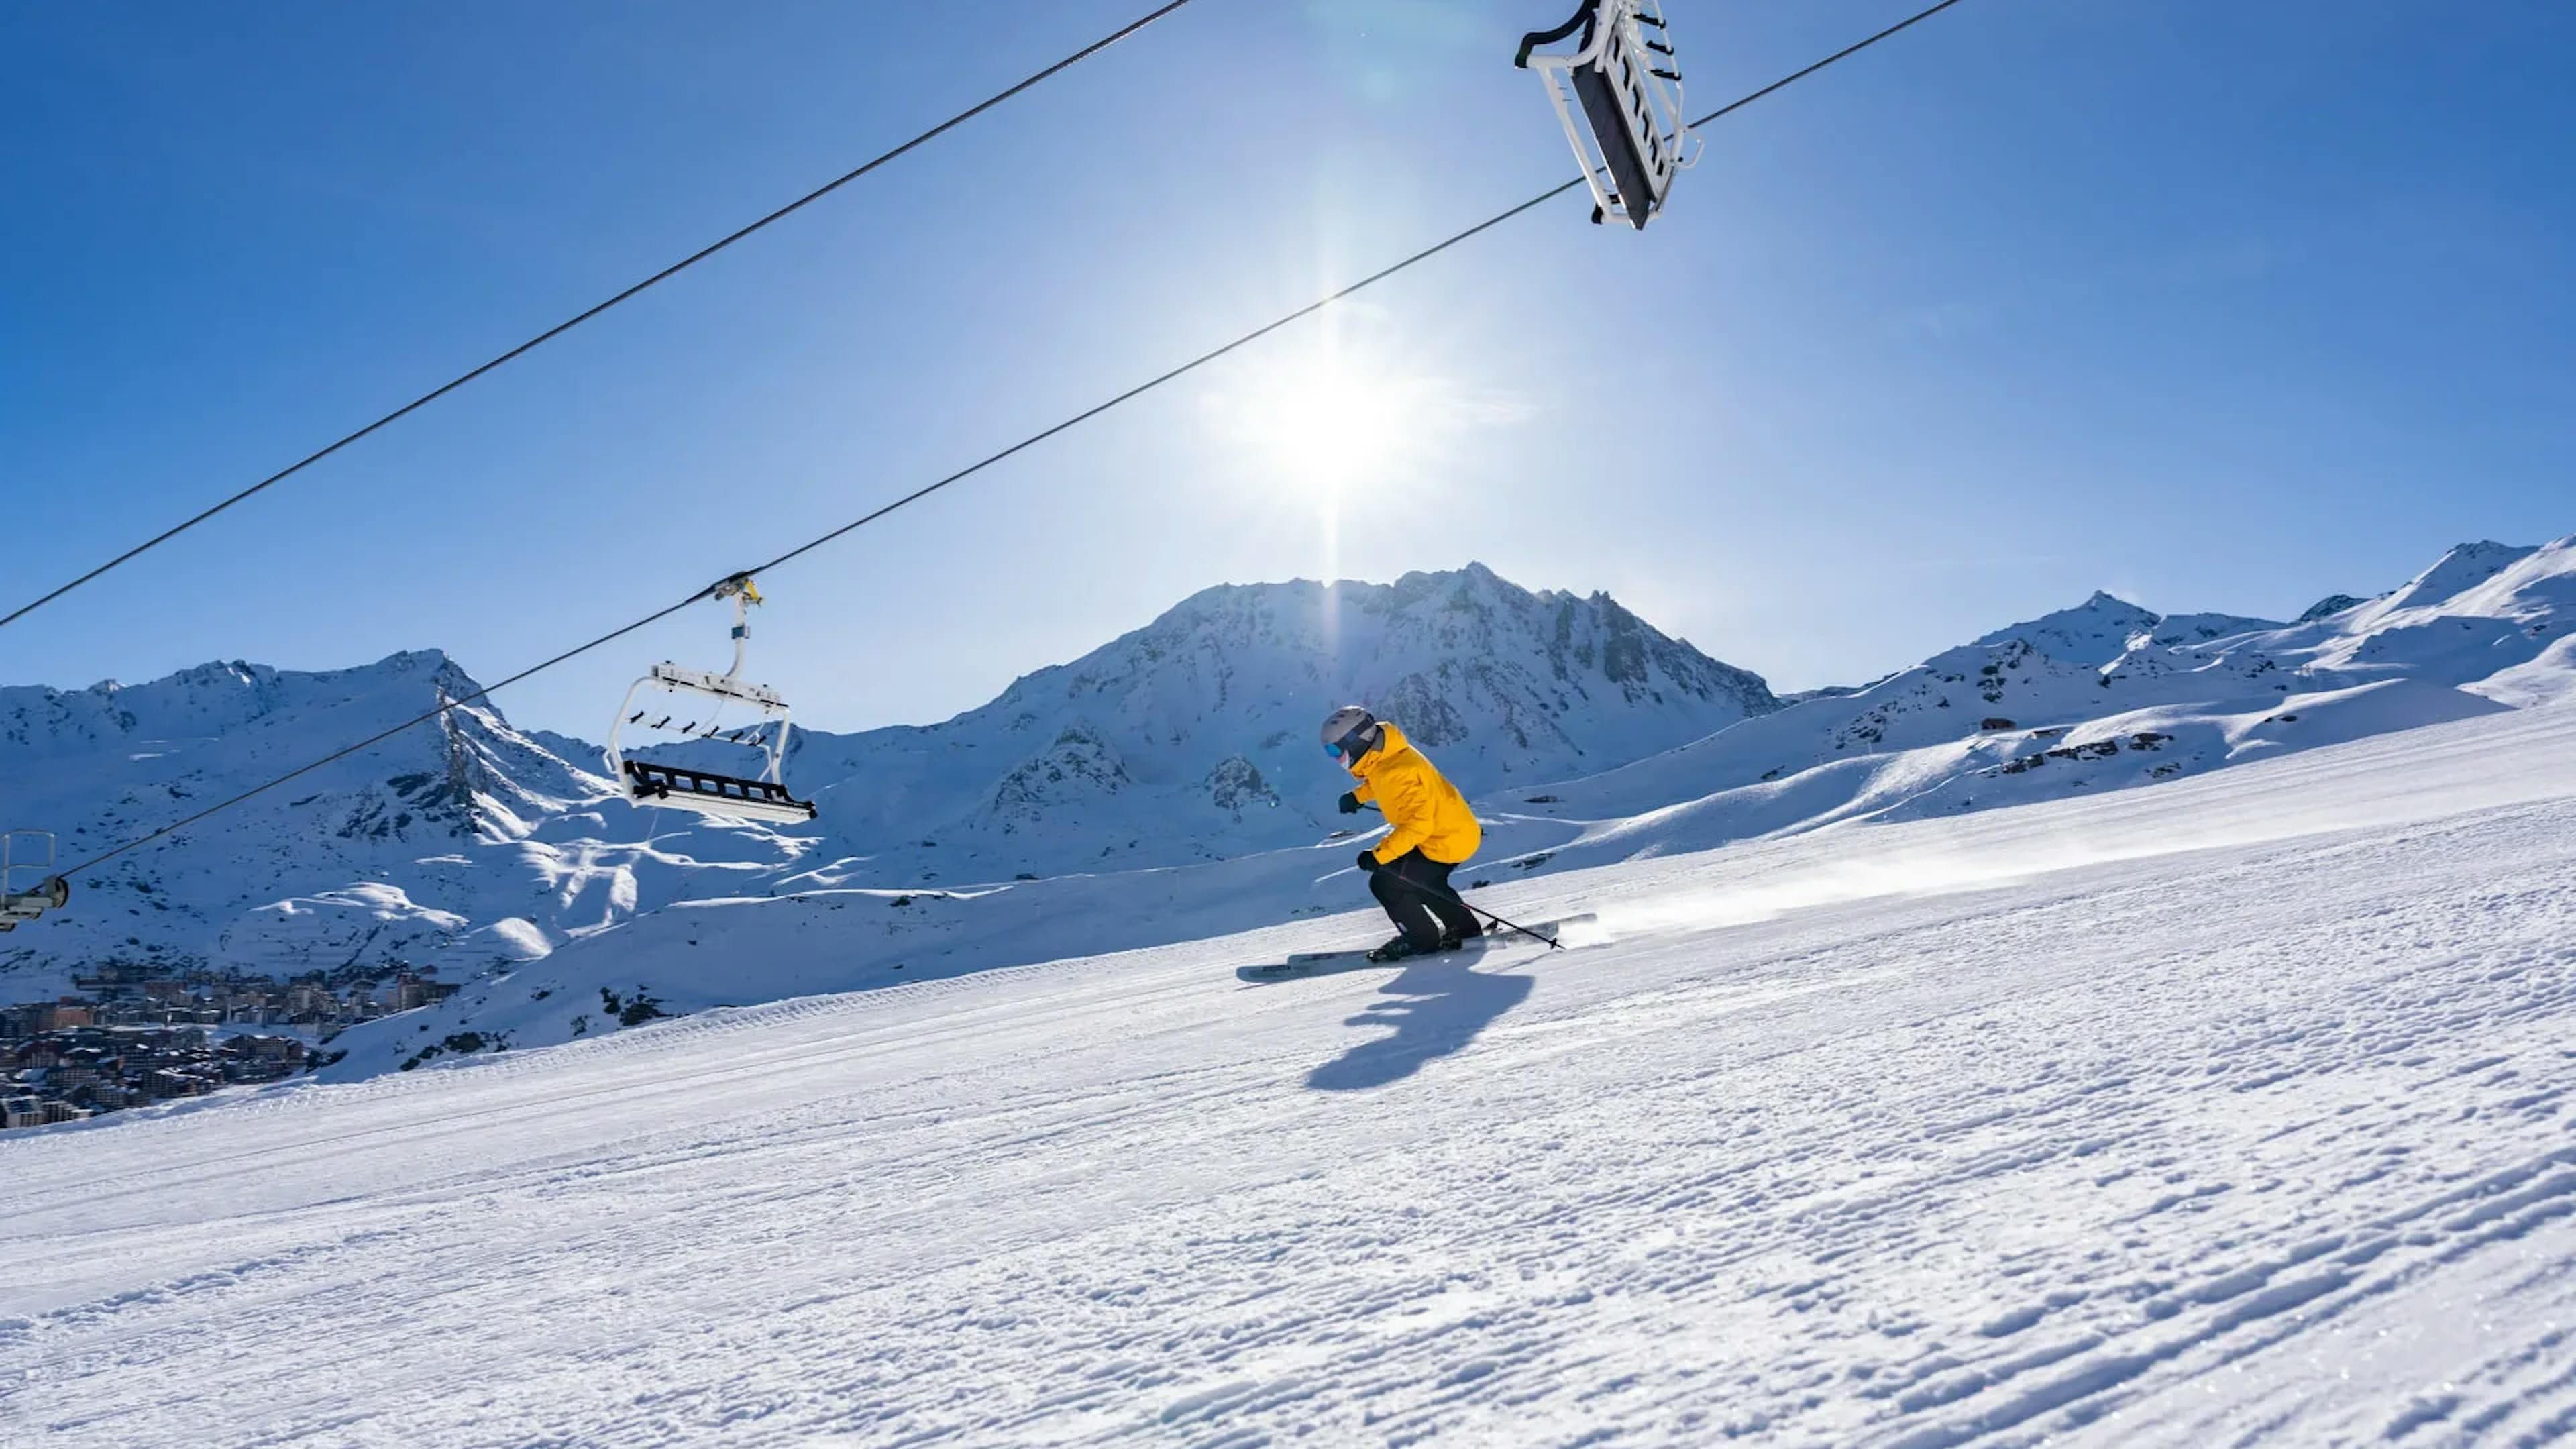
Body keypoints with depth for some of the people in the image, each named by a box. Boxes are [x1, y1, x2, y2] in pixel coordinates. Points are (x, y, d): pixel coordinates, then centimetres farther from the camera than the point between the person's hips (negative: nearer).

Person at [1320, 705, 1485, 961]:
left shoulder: (1398, 772, -30)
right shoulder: (1385, 757, 1)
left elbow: (1418, 824, -34)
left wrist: (1380, 855, -34)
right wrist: (1358, 795, 17)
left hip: (1447, 841, -10)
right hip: (1454, 831, 10)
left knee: (1385, 883, -6)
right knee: (1425, 882, 29)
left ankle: (1423, 938, 10)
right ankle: (1465, 928, 37)